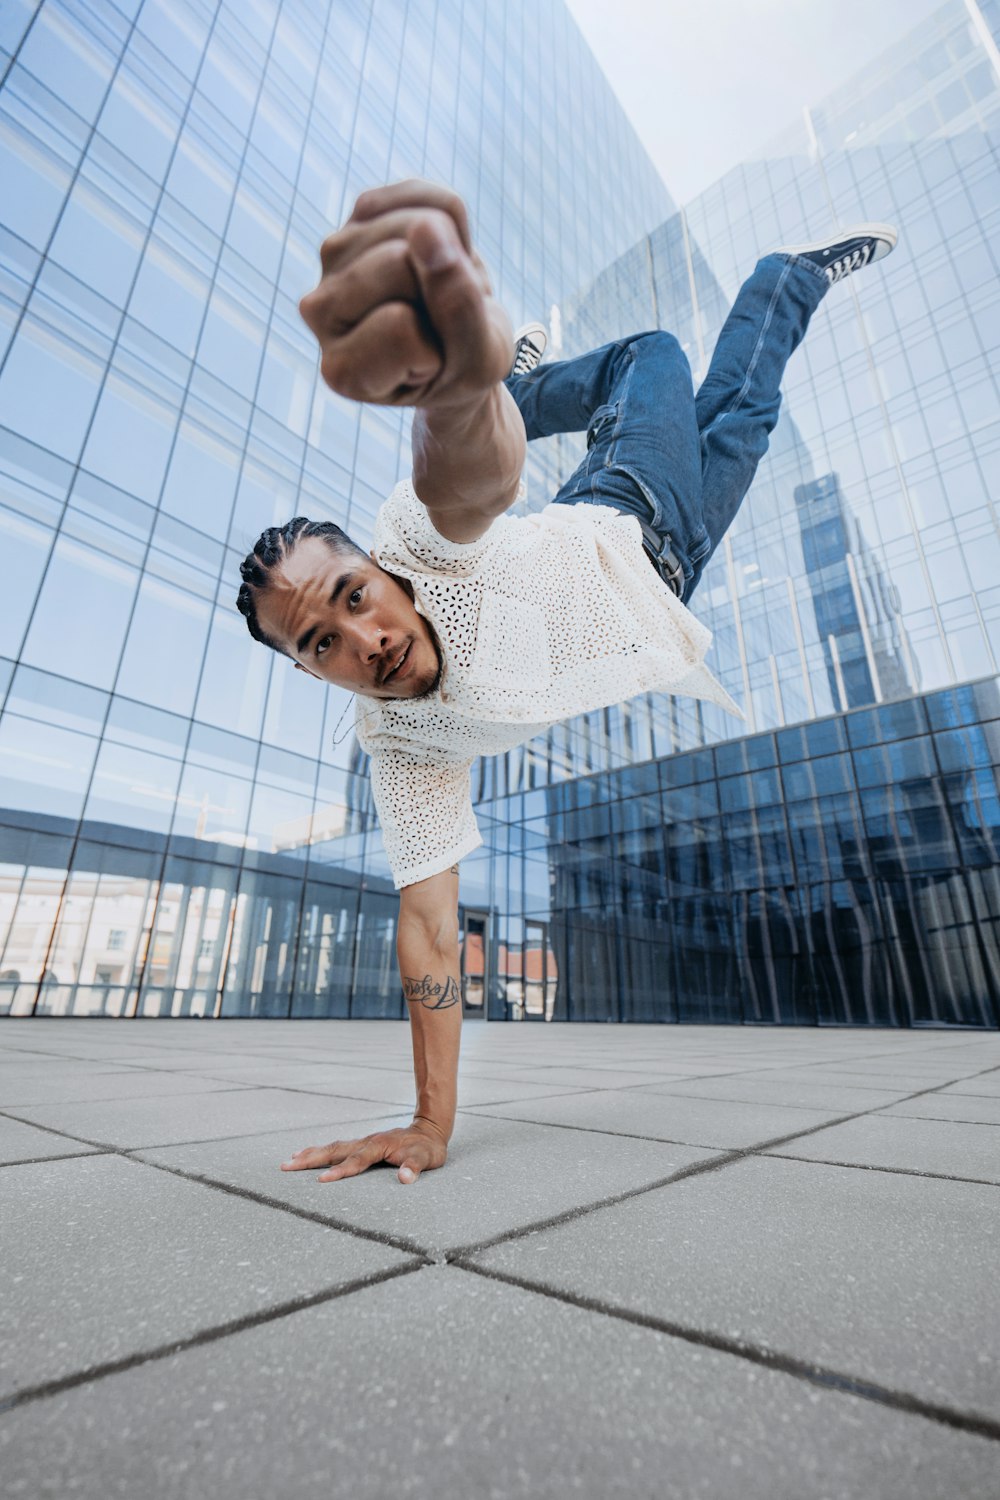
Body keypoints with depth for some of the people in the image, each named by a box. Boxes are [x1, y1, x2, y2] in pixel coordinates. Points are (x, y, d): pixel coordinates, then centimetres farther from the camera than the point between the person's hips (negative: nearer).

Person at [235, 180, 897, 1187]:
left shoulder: (424, 543, -41)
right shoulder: (398, 744, -29)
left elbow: (482, 468, -64)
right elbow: (427, 923, -25)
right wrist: (432, 1122, -27)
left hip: (630, 542, -1)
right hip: (636, 623, 2)